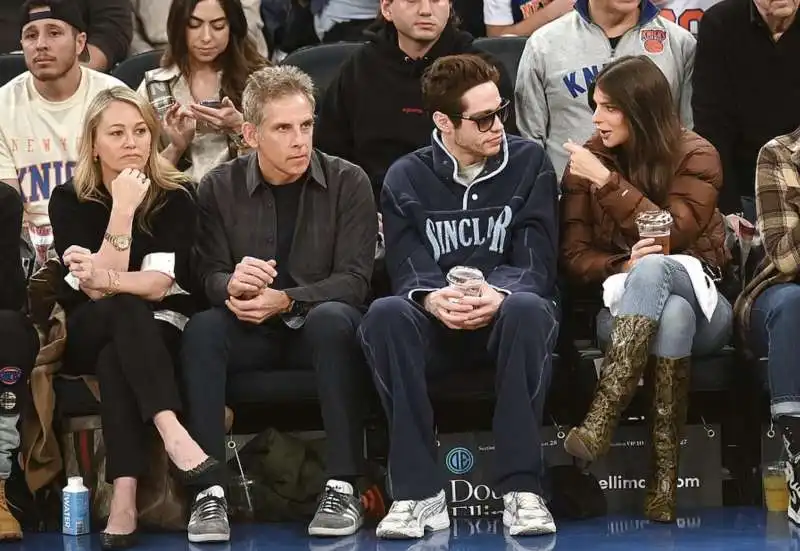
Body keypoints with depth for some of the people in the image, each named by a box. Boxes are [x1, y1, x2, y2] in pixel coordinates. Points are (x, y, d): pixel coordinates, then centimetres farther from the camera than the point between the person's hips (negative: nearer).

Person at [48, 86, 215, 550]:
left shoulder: (176, 196, -3)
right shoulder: (69, 200, -3)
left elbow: (159, 283, -14)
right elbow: (96, 288, -16)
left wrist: (103, 278, -33)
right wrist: (123, 209, -24)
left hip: (160, 330, 0)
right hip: (87, 335, 0)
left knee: (115, 360, -34)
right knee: (123, 309, -35)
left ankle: (125, 495, -47)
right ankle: (171, 430, -52)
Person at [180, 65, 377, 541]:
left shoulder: (348, 183, -3)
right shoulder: (221, 187, 1)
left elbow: (354, 281, -10)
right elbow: (210, 276, -3)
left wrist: (284, 300, -26)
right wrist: (232, 286, -29)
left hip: (317, 328, -1)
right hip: (252, 336, 2)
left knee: (333, 318, -35)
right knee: (203, 329, -30)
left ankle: (344, 488, -35)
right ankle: (209, 489, -32)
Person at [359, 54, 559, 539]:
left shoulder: (529, 163, 3)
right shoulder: (407, 179, 5)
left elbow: (535, 263, -6)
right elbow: (407, 270, -5)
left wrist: (498, 296, -29)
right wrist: (431, 298, -30)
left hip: (507, 317, -1)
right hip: (438, 325, 1)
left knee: (528, 308, -38)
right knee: (385, 314, -33)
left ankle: (521, 488, -35)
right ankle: (419, 493, -32)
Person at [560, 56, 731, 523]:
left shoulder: (695, 156, -3)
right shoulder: (587, 161, 6)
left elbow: (673, 234, -16)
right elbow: (574, 256, 4)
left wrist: (608, 183, -18)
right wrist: (622, 266, -17)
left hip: (698, 296, -1)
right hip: (622, 308, 1)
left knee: (654, 268, -39)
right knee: (673, 316, -38)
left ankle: (603, 417, -51)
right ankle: (664, 477, -48)